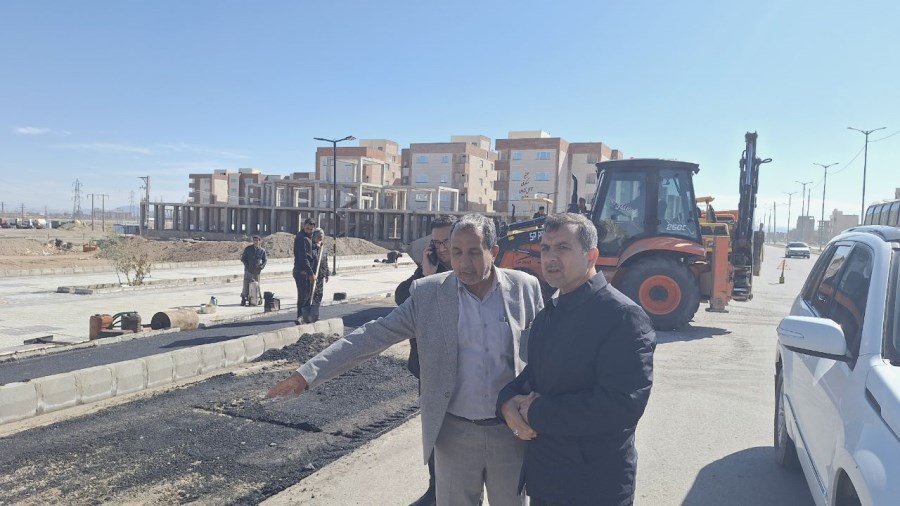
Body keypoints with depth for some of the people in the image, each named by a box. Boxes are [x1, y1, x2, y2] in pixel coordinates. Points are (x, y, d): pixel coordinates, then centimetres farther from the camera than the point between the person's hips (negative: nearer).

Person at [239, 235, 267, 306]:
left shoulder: (262, 250, 5)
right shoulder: (248, 249, 3)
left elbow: (265, 260, 14)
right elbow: (243, 258, 6)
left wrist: (262, 266, -3)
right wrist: (247, 266, -6)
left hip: (257, 271, 1)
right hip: (248, 271, -1)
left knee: (256, 286, 2)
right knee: (246, 285, -6)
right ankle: (243, 299, 3)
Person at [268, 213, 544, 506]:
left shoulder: (526, 288, -6)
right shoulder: (428, 293, -8)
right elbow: (372, 336, -9)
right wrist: (309, 373, -15)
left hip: (512, 431, 1)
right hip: (455, 433, 0)